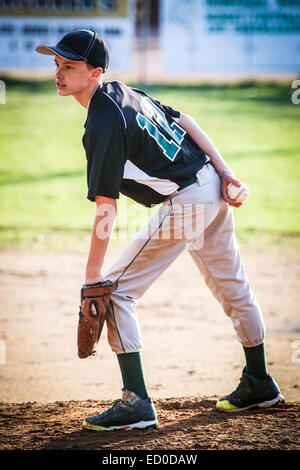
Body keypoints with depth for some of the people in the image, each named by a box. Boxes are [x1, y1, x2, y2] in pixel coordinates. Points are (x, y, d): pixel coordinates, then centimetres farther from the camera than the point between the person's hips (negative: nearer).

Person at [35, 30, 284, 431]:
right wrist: (224, 172, 9)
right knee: (233, 288, 23)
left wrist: (93, 272, -19)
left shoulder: (103, 125, -20)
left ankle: (137, 403, -8)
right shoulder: (123, 92, 7)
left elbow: (106, 206, -22)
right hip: (214, 189, 10)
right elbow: (185, 121, 10)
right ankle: (259, 385, 39)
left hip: (185, 205, -10)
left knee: (116, 292, -5)